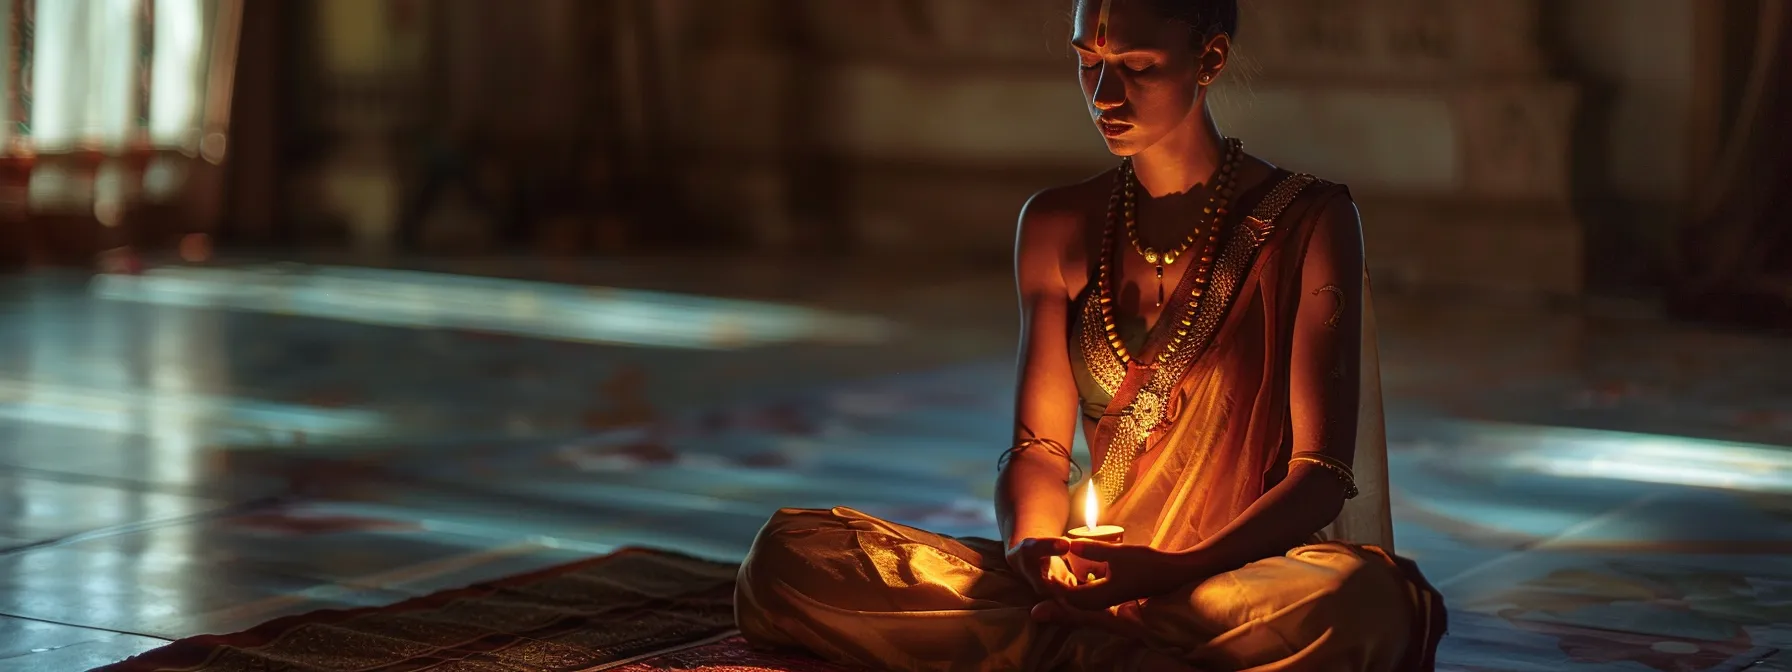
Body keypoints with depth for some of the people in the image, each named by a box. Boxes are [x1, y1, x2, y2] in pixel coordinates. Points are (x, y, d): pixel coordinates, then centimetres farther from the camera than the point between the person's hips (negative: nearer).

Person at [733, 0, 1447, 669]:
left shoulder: (1307, 222, -2)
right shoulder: (1057, 226, 12)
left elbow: (1322, 471, -8)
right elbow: (1039, 444, 9)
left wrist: (1172, 571, -25)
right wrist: (1033, 546, -15)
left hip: (1241, 577, -3)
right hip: (1092, 574, 4)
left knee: (1360, 597, -42)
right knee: (789, 558, -18)